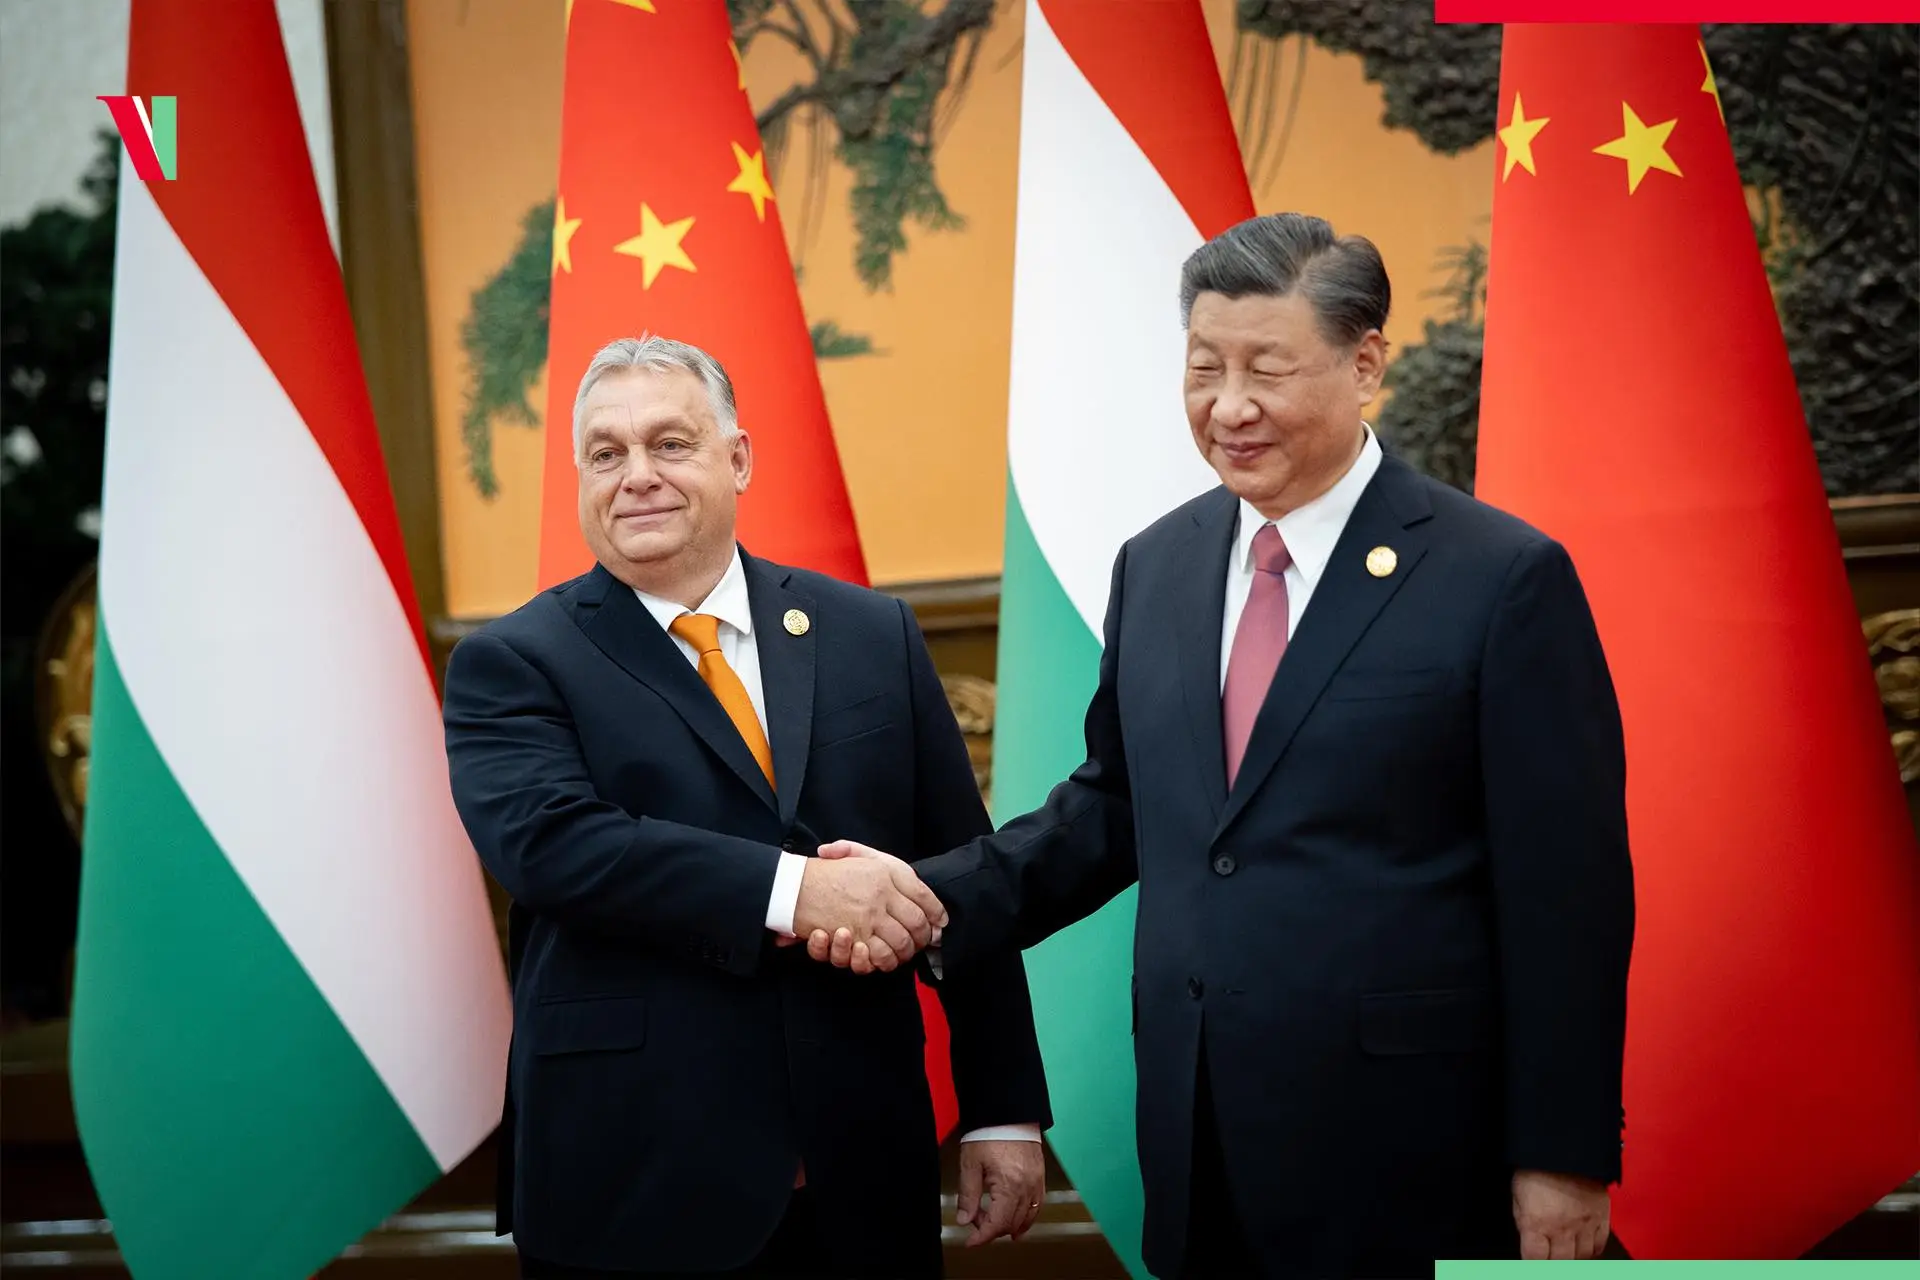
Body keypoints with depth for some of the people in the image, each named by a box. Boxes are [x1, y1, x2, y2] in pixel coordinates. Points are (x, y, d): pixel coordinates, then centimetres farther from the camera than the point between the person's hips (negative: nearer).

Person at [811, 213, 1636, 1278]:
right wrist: (938, 899, 0)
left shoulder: (1505, 579, -9)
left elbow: (1568, 891, -9)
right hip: (1198, 1144, 5)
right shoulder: (1155, 566, 9)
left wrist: (1565, 1155, -9)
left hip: (1402, 1154, -5)